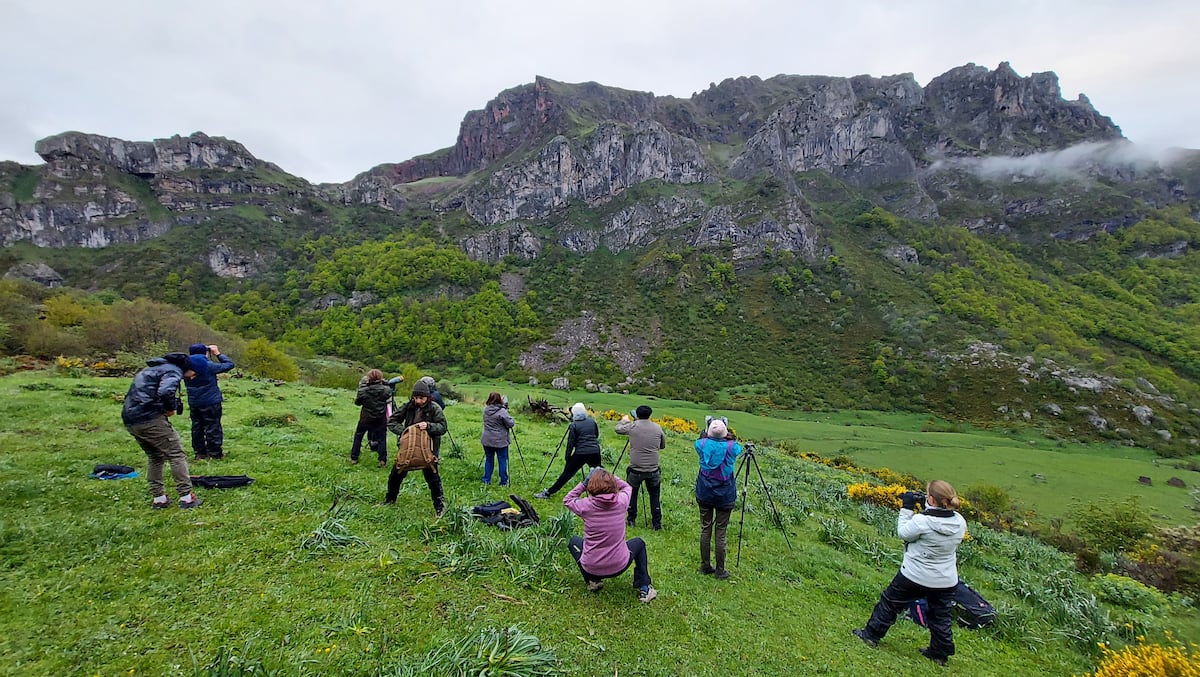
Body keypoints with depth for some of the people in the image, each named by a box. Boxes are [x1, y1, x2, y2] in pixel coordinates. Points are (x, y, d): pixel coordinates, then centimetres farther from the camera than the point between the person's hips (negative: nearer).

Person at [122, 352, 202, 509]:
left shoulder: (155, 368, 24)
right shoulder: (173, 371, -8)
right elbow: (165, 391, -28)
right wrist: (171, 408, -9)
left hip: (130, 419, 9)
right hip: (149, 419, -9)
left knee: (155, 458, 21)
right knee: (177, 455, 0)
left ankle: (158, 498, 23)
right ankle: (186, 497, 0)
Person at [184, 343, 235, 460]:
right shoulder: (209, 366, -16)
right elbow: (230, 364, -9)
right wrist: (218, 354, 0)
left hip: (193, 403, 5)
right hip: (211, 402, -5)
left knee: (197, 428, 14)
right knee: (213, 428, 3)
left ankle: (199, 453, 21)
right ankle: (215, 454, 7)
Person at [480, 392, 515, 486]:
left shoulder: (486, 410, 1)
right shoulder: (502, 411, -18)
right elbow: (511, 424, -14)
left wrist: (503, 404, 16)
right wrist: (509, 417, 4)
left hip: (487, 440, 5)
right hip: (500, 441, -5)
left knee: (489, 460, 17)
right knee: (502, 461, 6)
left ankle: (486, 480, 23)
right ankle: (503, 482, 12)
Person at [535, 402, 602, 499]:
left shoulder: (574, 425, -4)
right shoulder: (592, 421, 7)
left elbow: (571, 443, -5)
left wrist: (568, 457, 2)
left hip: (580, 453, -3)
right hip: (595, 451, 3)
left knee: (566, 474, 3)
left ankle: (548, 493, 7)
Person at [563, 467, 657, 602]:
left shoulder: (586, 505, -16)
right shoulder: (621, 501, -12)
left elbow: (566, 500, 6)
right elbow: (627, 487, 13)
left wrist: (584, 482, -3)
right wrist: (610, 476, 7)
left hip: (591, 568, 0)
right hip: (619, 567, 0)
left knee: (573, 541, 30)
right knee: (639, 543, 32)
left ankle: (593, 580, 23)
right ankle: (644, 589, 22)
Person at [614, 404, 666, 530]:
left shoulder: (632, 426, -7)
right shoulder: (657, 428, -1)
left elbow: (618, 429, 13)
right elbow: (663, 445, 13)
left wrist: (624, 420, 32)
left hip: (635, 469, -1)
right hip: (653, 470, 1)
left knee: (632, 493, 19)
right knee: (654, 496, 15)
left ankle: (631, 520, 28)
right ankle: (657, 524, 19)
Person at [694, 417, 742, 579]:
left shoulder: (702, 444, -10)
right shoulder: (731, 447, -13)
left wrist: (705, 432, 21)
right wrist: (728, 436, 14)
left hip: (704, 494, 2)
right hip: (724, 496, -2)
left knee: (705, 529, 12)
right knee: (720, 533, 5)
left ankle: (705, 566, 24)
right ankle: (720, 570, 15)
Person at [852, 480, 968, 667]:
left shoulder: (922, 521, -29)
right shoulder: (960, 522, -11)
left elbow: (903, 533, -12)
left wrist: (906, 508, -7)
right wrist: (928, 507, -1)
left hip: (915, 577, -4)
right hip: (947, 581, 5)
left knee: (890, 603, 14)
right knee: (941, 617, 21)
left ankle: (871, 635, 25)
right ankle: (940, 653, 34)